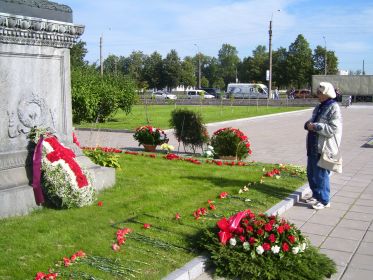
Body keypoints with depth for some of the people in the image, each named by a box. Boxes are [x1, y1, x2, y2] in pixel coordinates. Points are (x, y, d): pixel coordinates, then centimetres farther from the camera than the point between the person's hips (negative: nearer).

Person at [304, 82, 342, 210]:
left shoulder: (334, 108, -13)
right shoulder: (319, 107, 15)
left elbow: (333, 129, -21)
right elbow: (312, 121, 23)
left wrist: (315, 126, -20)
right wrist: (308, 124, -1)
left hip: (325, 148, -9)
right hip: (313, 146, 9)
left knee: (321, 174, -3)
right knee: (311, 173, 16)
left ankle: (324, 200, 10)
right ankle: (316, 195, 32)